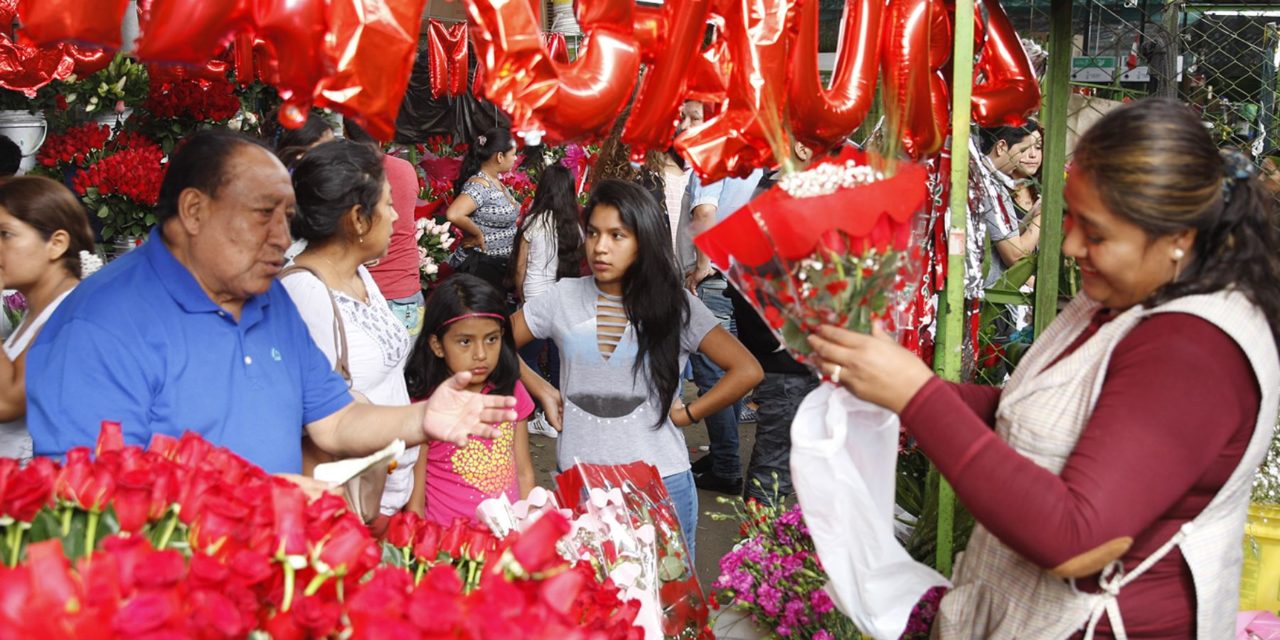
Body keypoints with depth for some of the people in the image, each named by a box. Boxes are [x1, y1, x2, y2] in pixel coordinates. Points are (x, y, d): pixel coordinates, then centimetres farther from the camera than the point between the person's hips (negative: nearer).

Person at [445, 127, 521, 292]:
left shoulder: (496, 181, 8)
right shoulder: (479, 185, -21)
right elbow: (453, 214, -35)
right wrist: (478, 235, -21)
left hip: (500, 265, 9)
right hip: (480, 266, -9)